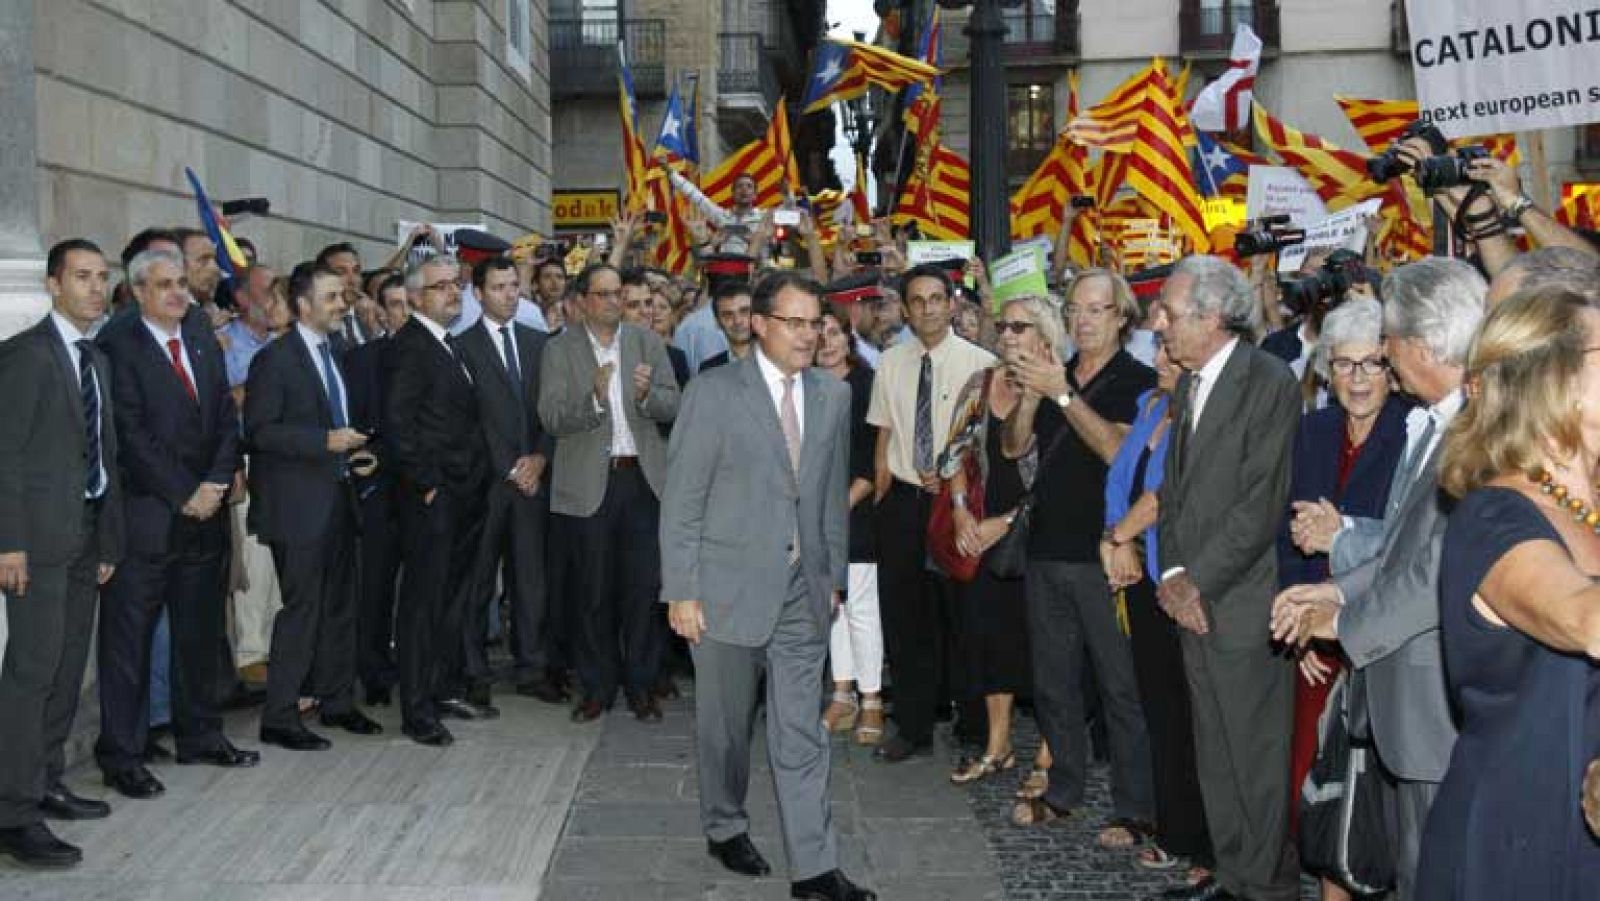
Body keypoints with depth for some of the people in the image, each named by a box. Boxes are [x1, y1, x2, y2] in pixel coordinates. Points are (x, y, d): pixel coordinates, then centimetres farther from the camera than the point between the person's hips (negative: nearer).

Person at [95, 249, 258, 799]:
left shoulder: (203, 340, 13)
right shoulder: (119, 349, -7)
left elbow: (227, 419, 9)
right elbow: (131, 435, -12)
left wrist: (215, 483, -5)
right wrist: (184, 494, -13)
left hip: (205, 512, 6)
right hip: (145, 518, -6)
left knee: (201, 633, 15)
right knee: (128, 640, 1)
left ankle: (200, 736, 27)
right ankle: (121, 756, 9)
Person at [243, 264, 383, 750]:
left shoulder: (334, 355, 15)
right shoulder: (274, 359, -10)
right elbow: (259, 431, -17)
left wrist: (352, 451, 8)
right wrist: (325, 441, -23)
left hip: (338, 496, 8)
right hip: (299, 504, -8)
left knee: (341, 605, 14)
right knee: (302, 608, -6)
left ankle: (337, 701, 27)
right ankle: (279, 718, 3)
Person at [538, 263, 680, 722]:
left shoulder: (647, 342, 7)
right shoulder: (560, 349, 0)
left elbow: (673, 407, 1)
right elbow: (551, 418, -9)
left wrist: (647, 394, -21)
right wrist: (593, 397, -25)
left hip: (643, 478, 2)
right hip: (589, 483, -1)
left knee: (644, 586, 3)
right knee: (594, 590, 7)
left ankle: (640, 684, 17)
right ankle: (597, 685, 21)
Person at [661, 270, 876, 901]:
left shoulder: (833, 396, 7)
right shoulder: (714, 393, -7)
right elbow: (682, 502, -8)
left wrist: (835, 578, 12)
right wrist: (681, 592, -10)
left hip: (803, 592, 3)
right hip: (728, 588, -3)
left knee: (801, 735, 4)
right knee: (725, 725, 13)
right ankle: (725, 828, 34)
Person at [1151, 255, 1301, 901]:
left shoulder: (1270, 382, -12)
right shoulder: (1191, 384, 15)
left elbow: (1262, 503, -17)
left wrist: (1198, 580, -14)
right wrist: (1172, 575, 1)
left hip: (1244, 601, -8)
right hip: (1194, 601, 8)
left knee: (1256, 755, 1)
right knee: (1214, 753, 15)